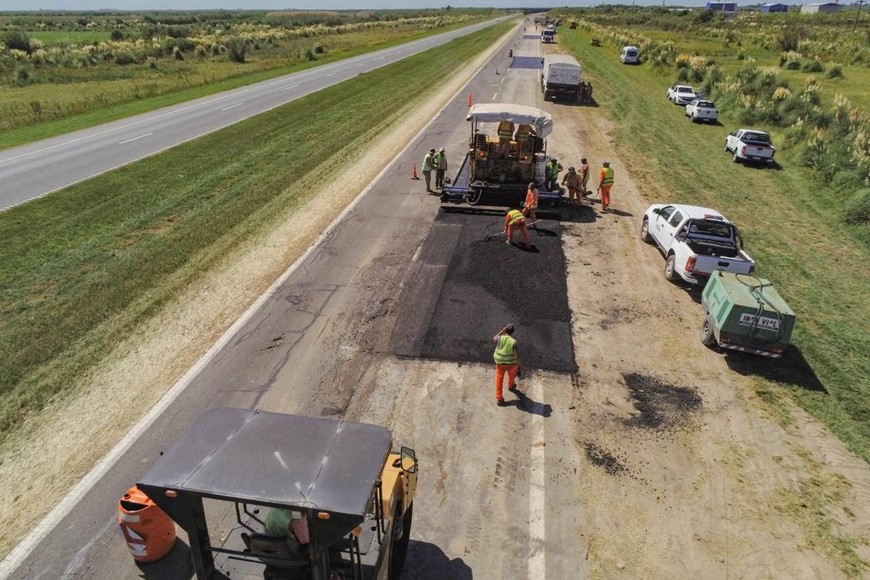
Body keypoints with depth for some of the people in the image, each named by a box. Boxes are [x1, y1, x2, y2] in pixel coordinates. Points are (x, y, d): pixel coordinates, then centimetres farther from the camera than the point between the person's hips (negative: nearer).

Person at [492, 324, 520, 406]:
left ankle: (499, 399, 9)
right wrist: (518, 364, -5)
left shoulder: (500, 338, -18)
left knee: (499, 379, 10)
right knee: (512, 374, 31)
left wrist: (502, 331, 2)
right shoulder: (514, 342, -22)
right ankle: (511, 386, 59)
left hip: (500, 362, 1)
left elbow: (494, 338, 8)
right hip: (511, 363, -1)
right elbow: (517, 355, -22)